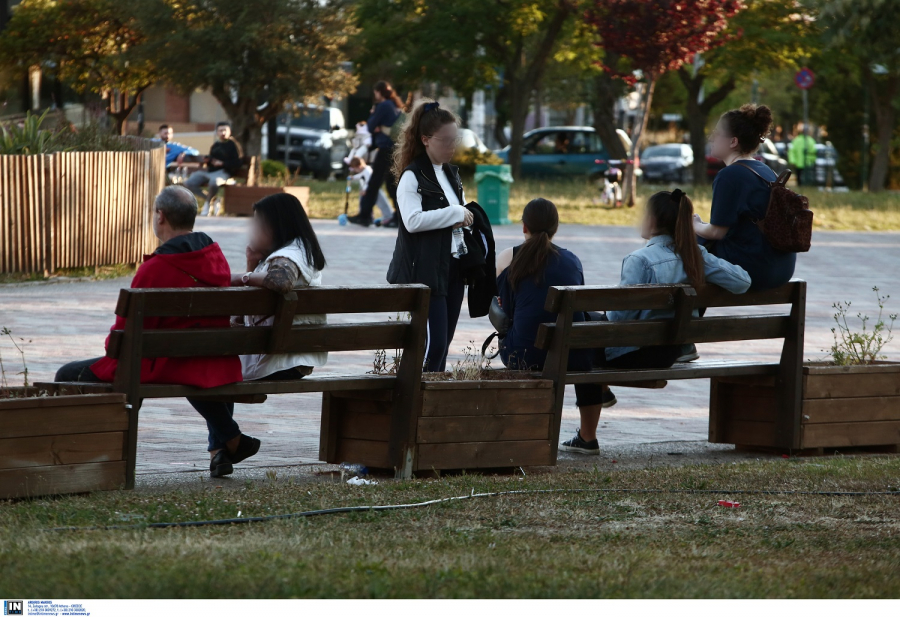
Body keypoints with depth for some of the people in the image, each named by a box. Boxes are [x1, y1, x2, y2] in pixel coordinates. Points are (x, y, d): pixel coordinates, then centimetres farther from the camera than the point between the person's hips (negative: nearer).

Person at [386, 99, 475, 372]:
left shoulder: (452, 173, 16)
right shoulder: (412, 176, -9)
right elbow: (412, 220, -23)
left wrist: (465, 218, 7)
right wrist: (454, 214, -17)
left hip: (453, 268, 8)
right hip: (426, 270, -8)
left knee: (443, 343, 8)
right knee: (433, 343, -15)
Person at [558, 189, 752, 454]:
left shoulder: (641, 260, -22)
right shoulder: (696, 256, -3)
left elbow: (621, 314, -23)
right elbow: (742, 281, -5)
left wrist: (607, 314, 0)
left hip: (636, 353, -8)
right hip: (673, 351, 8)